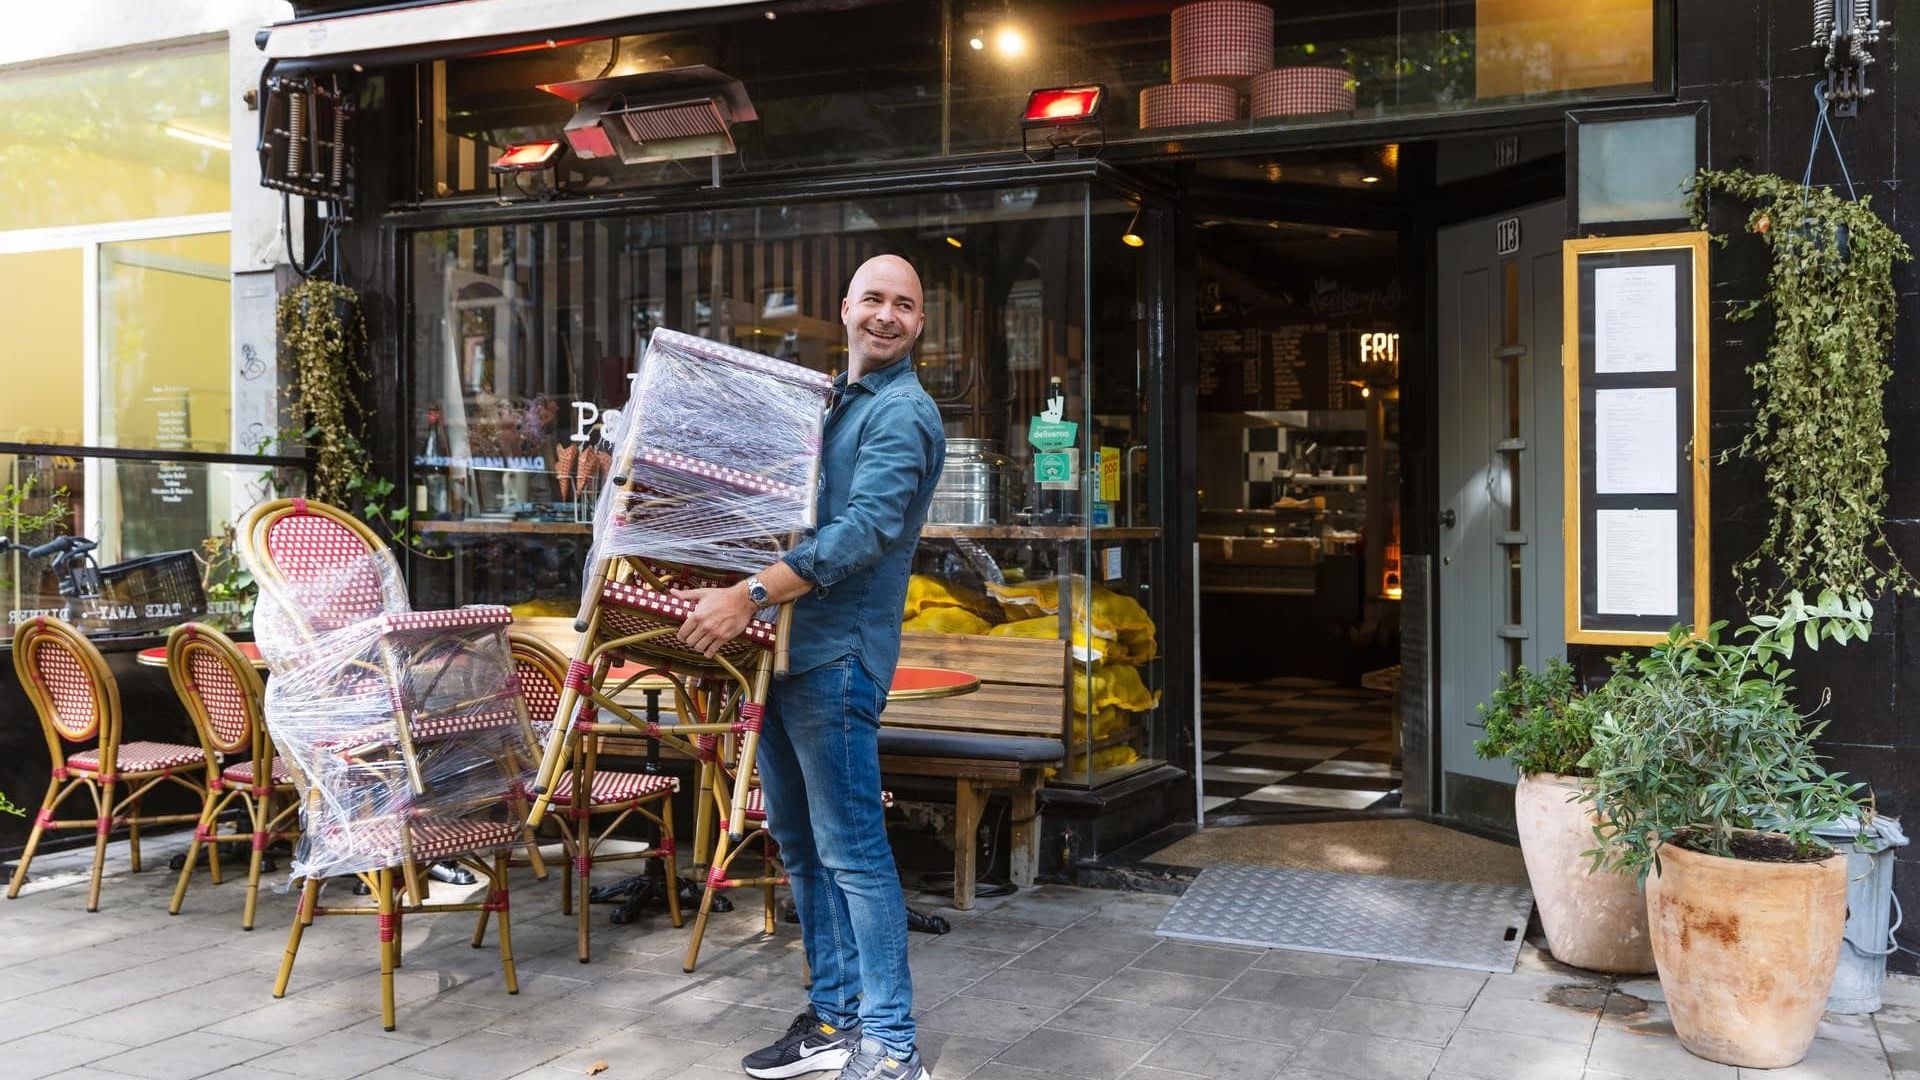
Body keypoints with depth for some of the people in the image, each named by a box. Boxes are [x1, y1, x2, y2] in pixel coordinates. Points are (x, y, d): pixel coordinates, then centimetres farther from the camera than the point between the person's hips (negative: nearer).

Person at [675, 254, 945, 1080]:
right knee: (800, 844, 13)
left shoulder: (903, 412, -9)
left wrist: (751, 594, -28)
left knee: (851, 852, -7)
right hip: (783, 646, 9)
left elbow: (866, 529, -22)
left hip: (836, 655, -9)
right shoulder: (831, 400, 19)